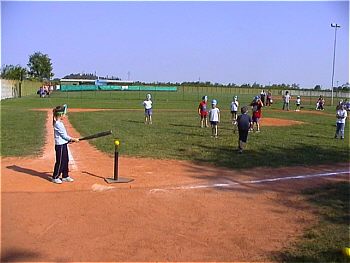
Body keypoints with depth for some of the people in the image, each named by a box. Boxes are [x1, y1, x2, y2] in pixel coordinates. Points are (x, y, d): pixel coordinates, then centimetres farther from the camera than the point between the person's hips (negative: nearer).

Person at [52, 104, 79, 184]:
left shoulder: (59, 123, 11)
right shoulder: (58, 124, -19)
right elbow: (64, 135, -19)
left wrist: (70, 139, 7)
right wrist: (74, 139, -13)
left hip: (63, 144, 10)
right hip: (60, 145, -10)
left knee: (65, 160, 15)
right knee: (60, 162, -1)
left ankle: (65, 176, 25)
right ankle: (55, 177, 11)